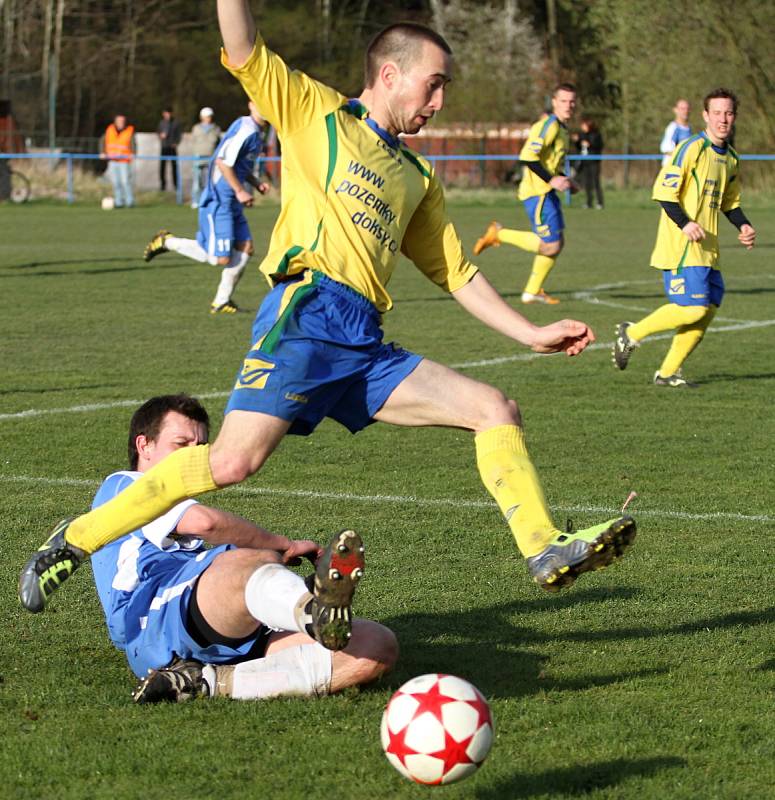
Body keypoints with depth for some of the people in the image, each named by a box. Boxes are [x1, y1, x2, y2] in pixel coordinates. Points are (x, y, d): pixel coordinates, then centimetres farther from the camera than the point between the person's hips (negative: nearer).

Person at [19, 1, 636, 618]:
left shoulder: (418, 177, 28)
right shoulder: (316, 112, 12)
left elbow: (456, 273, 30)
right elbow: (244, 51, 1)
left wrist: (532, 334, 25)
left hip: (365, 347, 7)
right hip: (306, 312, -7)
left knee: (497, 411, -2)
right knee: (233, 461, -21)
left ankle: (546, 550, 1)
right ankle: (78, 539, -9)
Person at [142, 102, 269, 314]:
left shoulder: (255, 132, 15)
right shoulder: (246, 129, -17)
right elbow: (223, 162, -23)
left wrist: (256, 182, 12)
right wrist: (240, 191, -18)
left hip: (232, 203, 10)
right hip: (218, 201, -10)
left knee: (245, 248, 4)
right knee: (220, 259, -8)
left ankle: (221, 302, 12)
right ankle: (167, 242, 7)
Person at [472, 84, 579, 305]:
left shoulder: (562, 128, 17)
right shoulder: (548, 125, -14)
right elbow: (527, 157, -23)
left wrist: (564, 180, 16)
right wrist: (551, 180, -24)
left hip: (547, 193, 10)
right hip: (537, 192, -10)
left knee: (556, 244, 10)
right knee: (550, 245, -13)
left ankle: (532, 291, 18)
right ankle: (498, 233, -1)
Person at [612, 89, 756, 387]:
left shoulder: (730, 158, 16)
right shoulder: (692, 148, -10)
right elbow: (663, 190, -14)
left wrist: (744, 226, 11)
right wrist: (685, 223, -26)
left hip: (707, 249, 8)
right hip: (681, 248, -8)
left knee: (707, 311, 2)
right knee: (693, 309, -17)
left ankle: (668, 372, 13)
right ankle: (631, 334, 3)